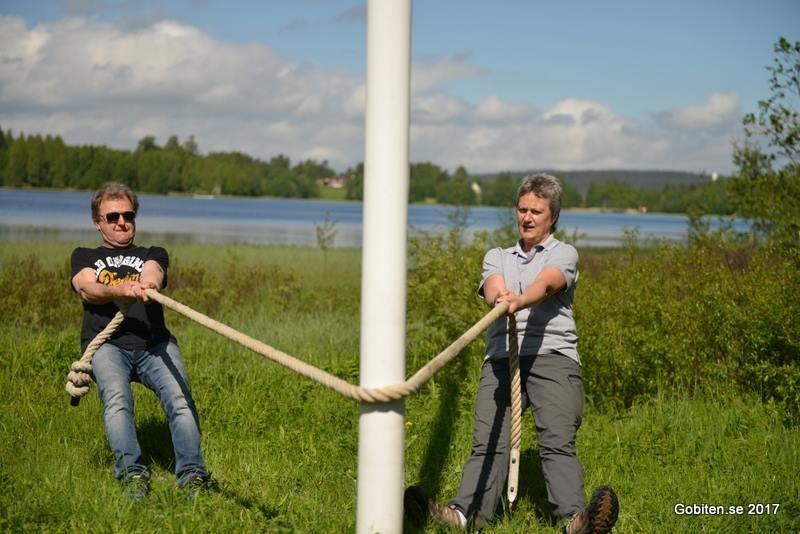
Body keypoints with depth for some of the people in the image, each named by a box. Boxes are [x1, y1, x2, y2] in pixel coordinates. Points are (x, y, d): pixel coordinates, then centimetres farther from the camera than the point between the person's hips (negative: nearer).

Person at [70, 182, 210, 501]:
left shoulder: (153, 254, 29)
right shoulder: (84, 257, 26)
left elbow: (153, 272, 3)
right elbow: (87, 289, 3)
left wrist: (147, 283, -25)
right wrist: (121, 291, -21)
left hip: (154, 343, 1)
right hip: (106, 344, -1)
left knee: (179, 399, -27)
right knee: (116, 399, -32)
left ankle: (192, 475, -38)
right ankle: (132, 474, -41)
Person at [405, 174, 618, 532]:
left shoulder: (564, 253, 14)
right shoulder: (497, 256, 25)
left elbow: (546, 284, -10)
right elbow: (492, 288, 1)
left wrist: (519, 301, -33)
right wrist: (499, 297, -26)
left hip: (552, 355, -3)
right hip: (500, 357, 3)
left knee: (557, 442, -19)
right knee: (488, 440, -13)